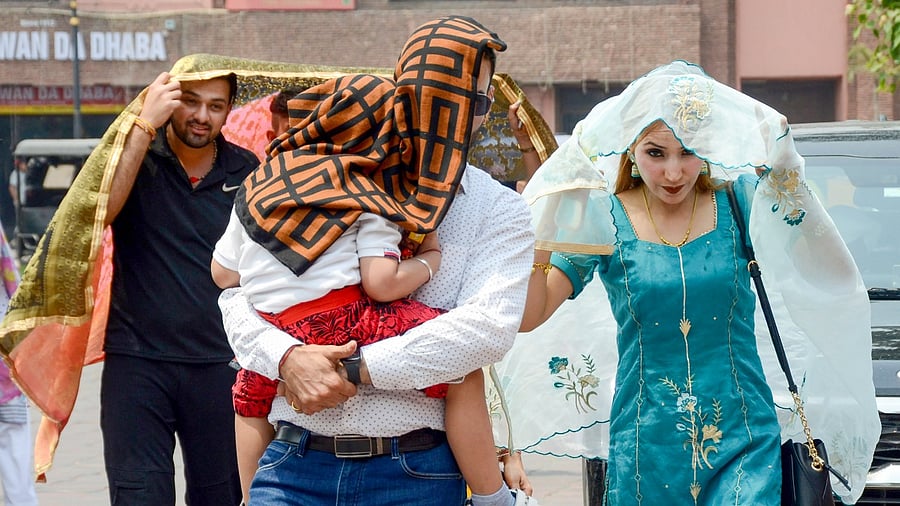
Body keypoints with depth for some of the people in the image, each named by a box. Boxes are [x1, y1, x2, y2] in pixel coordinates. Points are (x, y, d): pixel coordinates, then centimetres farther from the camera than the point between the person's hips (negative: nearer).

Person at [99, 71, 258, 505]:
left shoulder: (246, 171, 6)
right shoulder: (133, 155, 0)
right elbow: (96, 213, -19)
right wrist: (146, 124, -19)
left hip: (220, 365, 2)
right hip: (136, 360, -2)